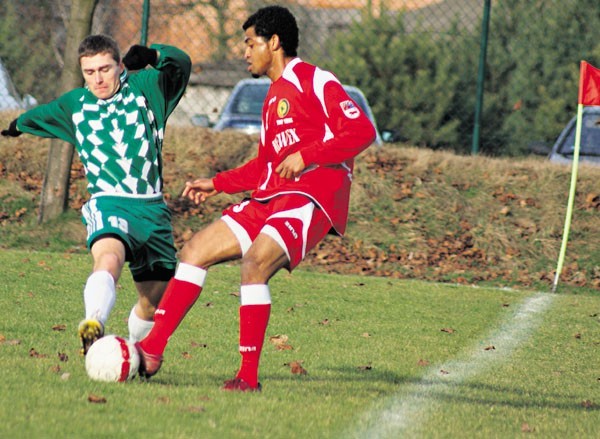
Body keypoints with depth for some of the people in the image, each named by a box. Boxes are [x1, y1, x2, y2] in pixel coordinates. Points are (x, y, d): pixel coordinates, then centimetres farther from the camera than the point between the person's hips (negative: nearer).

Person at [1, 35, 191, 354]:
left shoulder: (145, 88, 9)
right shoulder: (74, 105, 16)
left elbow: (181, 64, -5)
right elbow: (39, 116, 37)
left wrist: (152, 54, -24)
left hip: (152, 208, 2)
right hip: (107, 203, -2)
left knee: (154, 299, 7)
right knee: (108, 258, -36)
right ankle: (93, 324, -60)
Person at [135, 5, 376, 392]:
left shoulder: (315, 82, -5)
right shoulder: (274, 96, 23)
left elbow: (362, 130, -15)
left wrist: (306, 156, -20)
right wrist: (218, 184, 22)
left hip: (311, 198, -9)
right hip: (269, 199, 9)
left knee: (254, 263, -29)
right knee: (195, 252, 1)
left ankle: (249, 377, -25)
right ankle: (151, 351, -1)